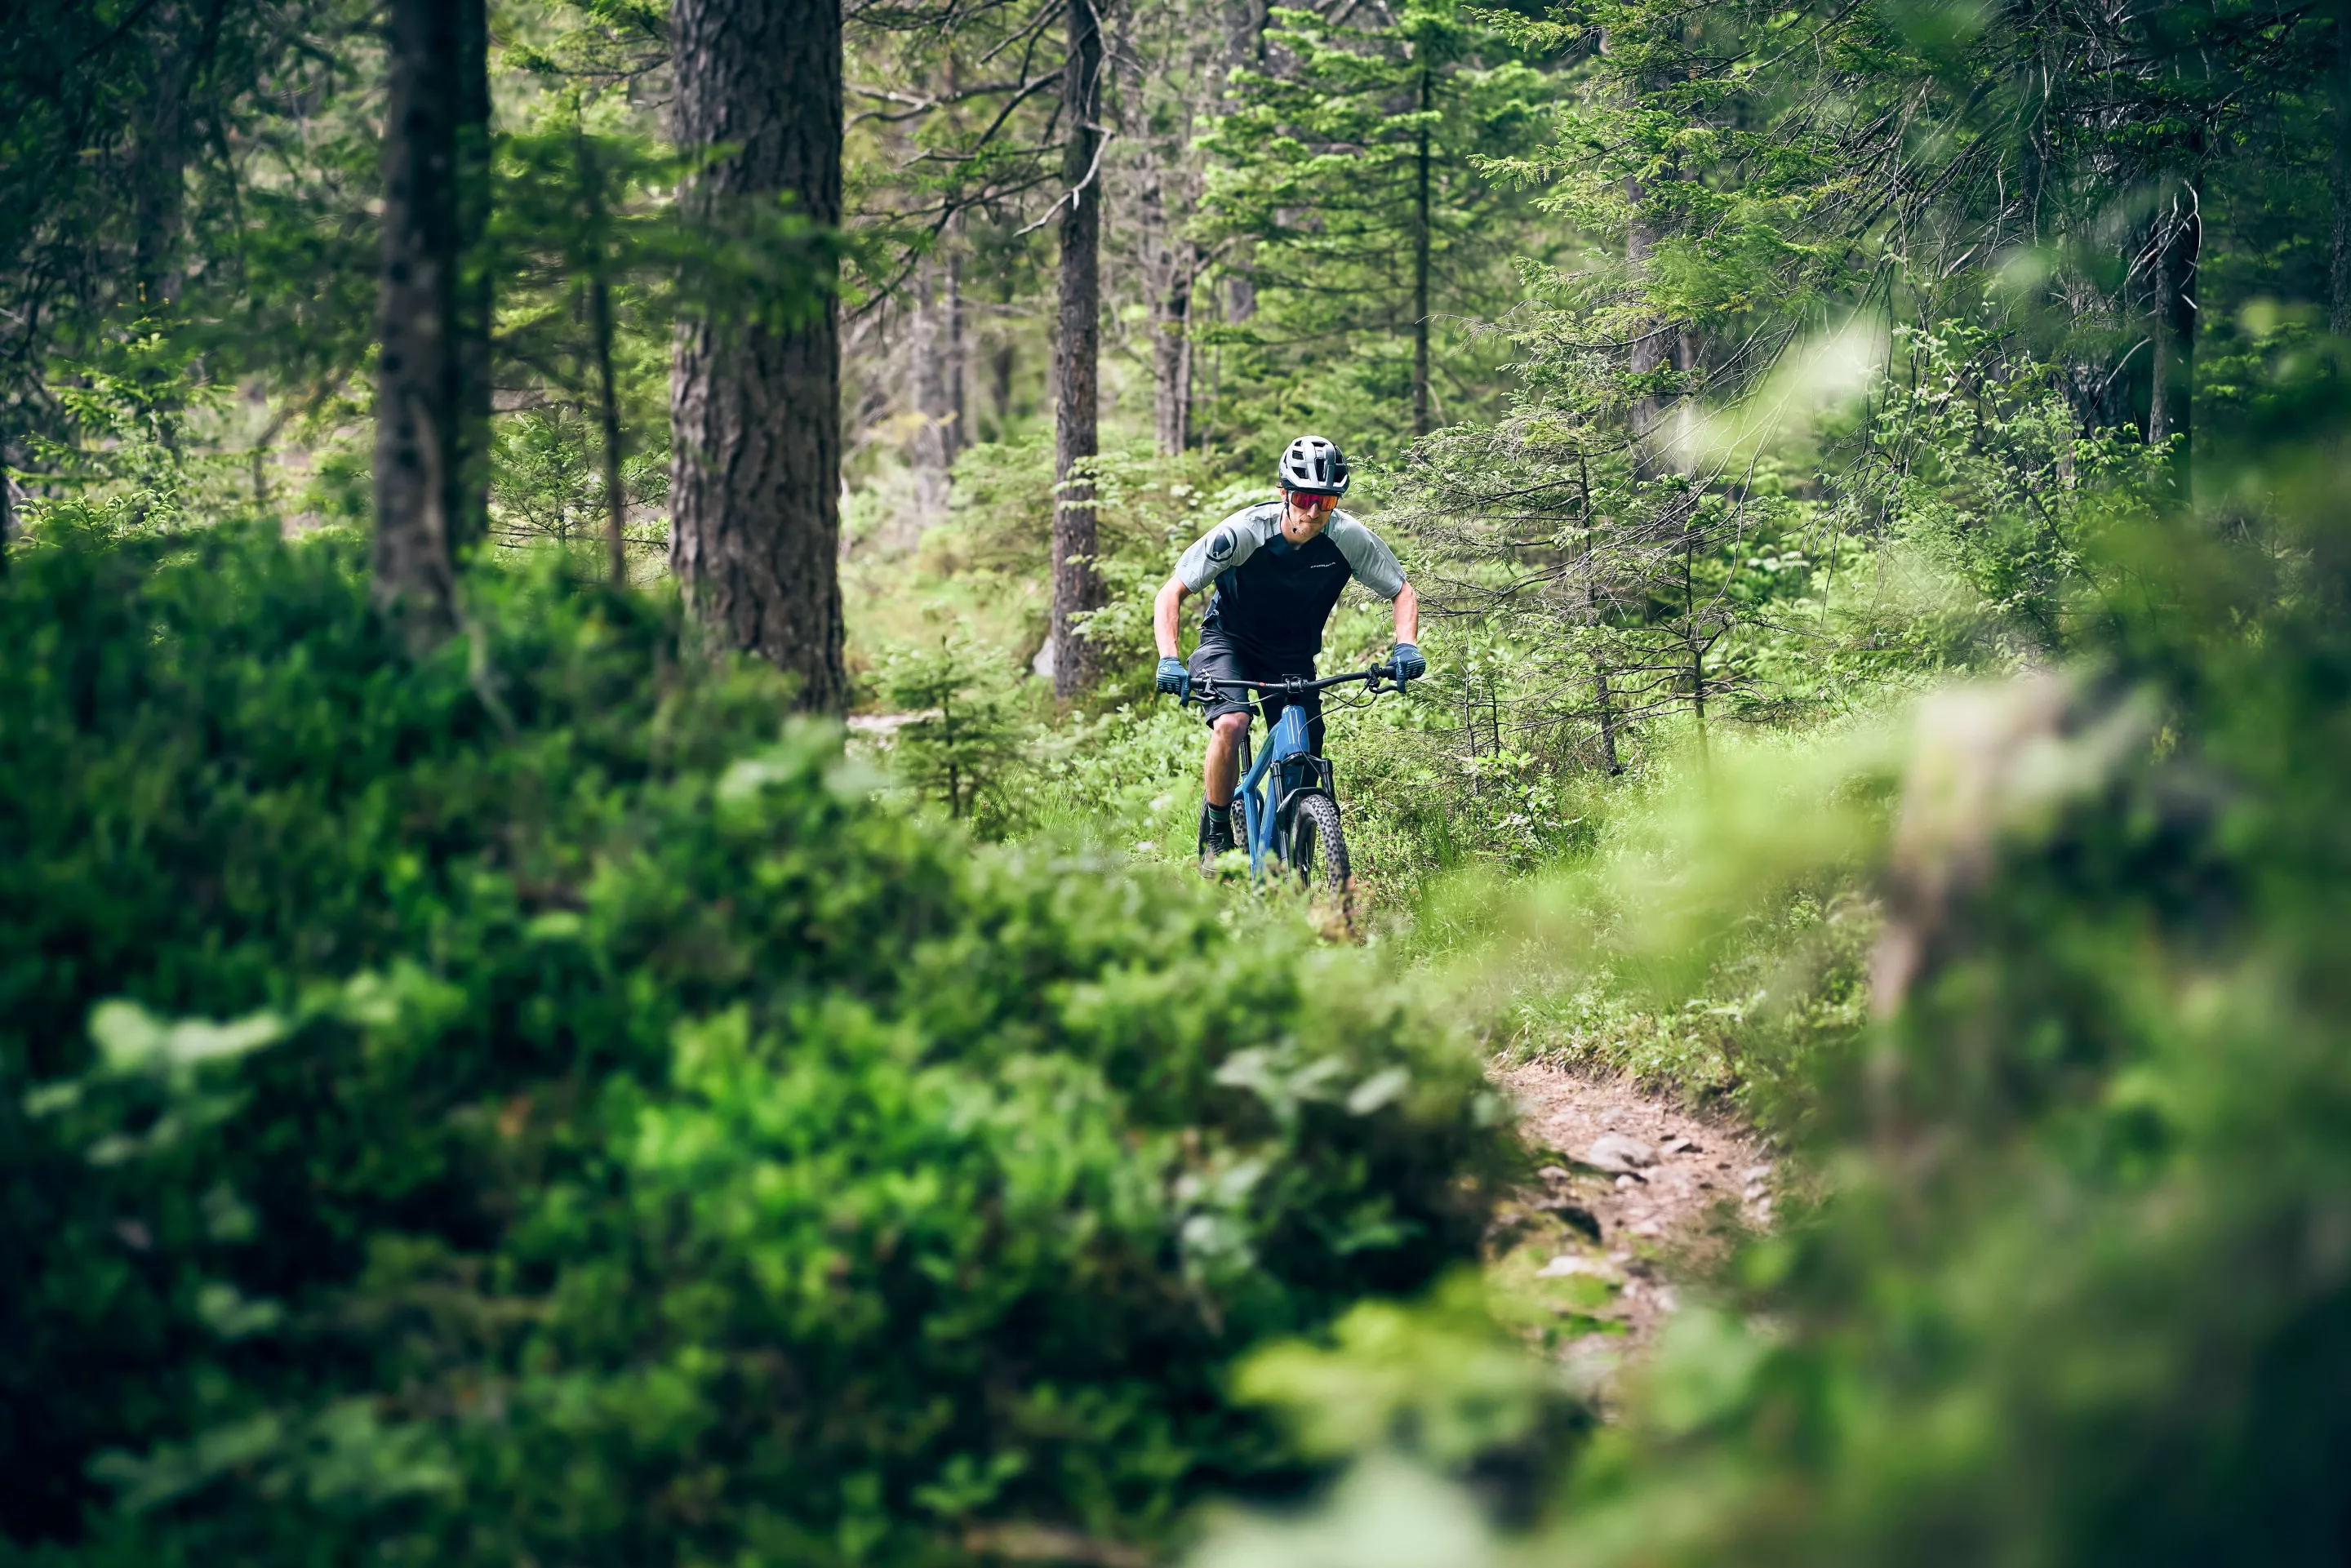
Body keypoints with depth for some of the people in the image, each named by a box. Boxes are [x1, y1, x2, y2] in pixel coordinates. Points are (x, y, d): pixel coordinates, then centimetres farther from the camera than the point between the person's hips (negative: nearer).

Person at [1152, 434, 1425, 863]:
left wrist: (1406, 646, -27)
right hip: (1230, 640, -3)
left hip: (1293, 657, 3)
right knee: (1230, 724, -31)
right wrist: (1169, 660, -40)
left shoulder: (1348, 538, -23)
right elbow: (1171, 594, -25)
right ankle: (1215, 833, -11)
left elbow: (1403, 593, -7)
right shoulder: (1243, 532, -30)